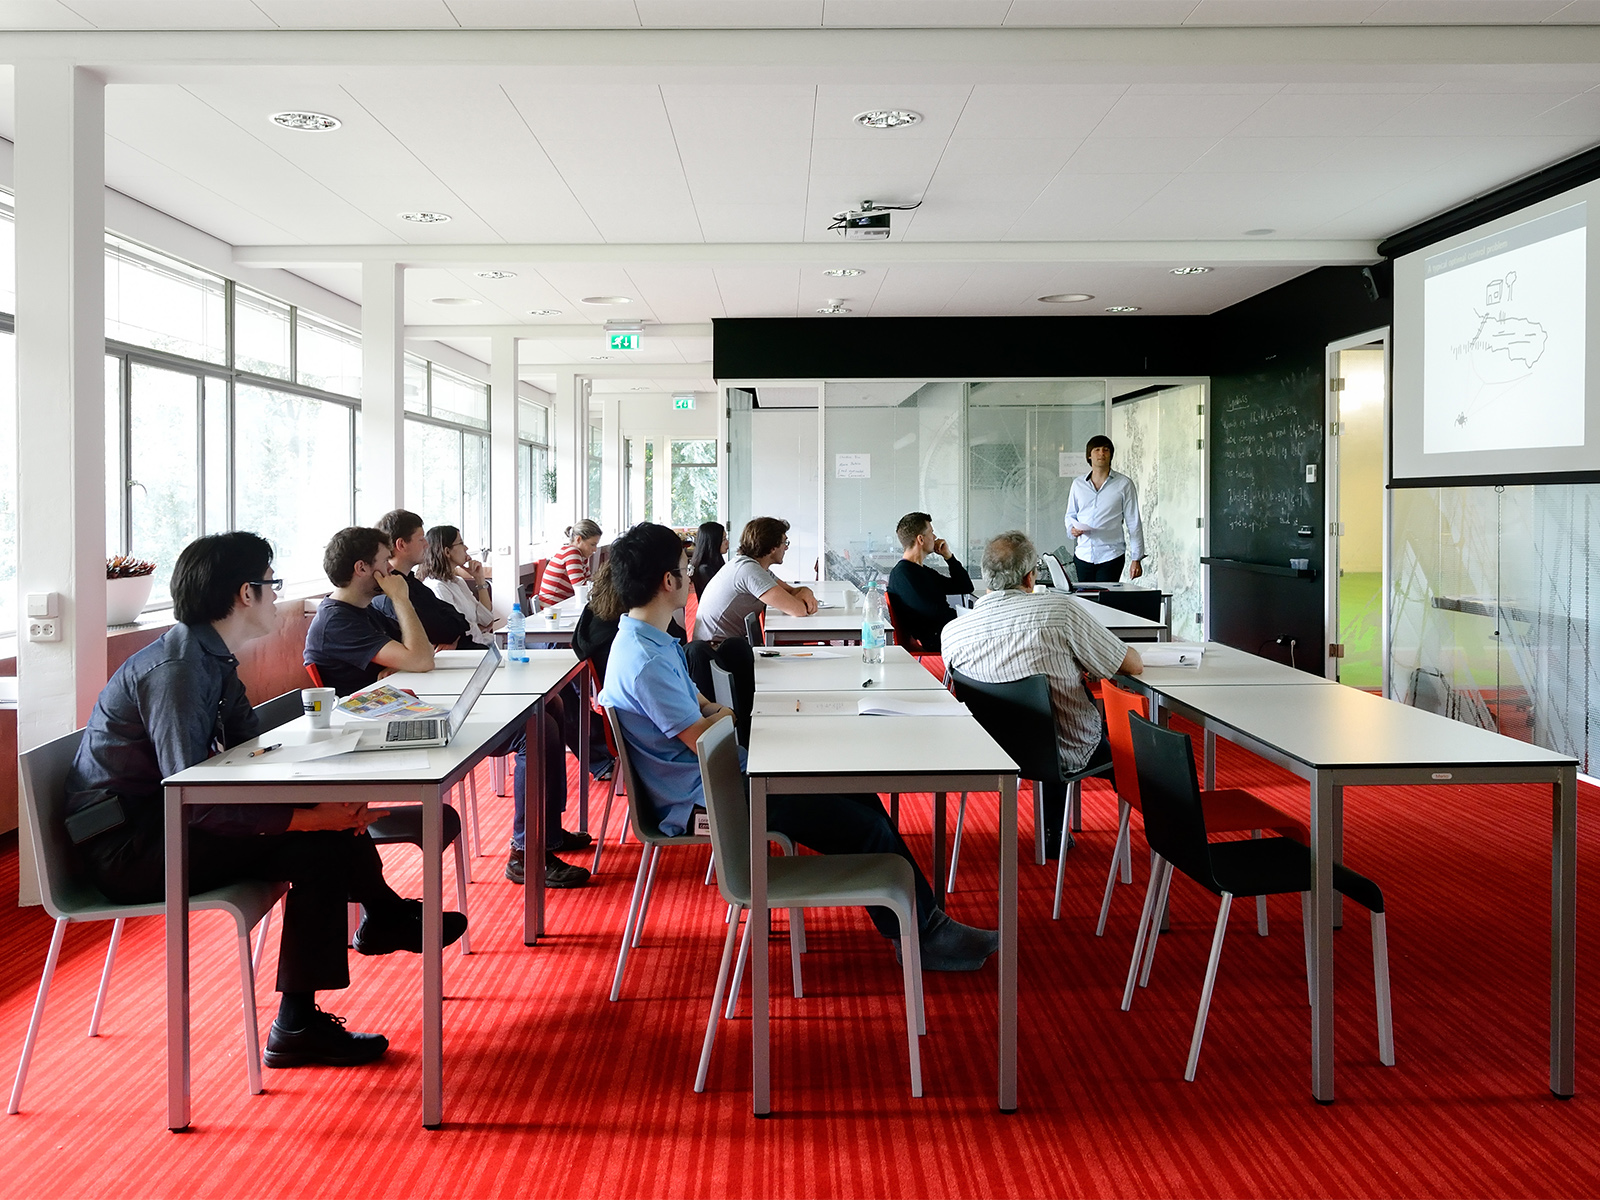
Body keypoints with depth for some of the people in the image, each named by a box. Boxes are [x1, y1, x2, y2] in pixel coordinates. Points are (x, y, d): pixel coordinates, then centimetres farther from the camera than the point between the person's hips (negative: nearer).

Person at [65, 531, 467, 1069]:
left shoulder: (212, 658, 7)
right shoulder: (177, 669, -24)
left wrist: (329, 799, -11)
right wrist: (309, 817, -31)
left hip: (164, 821, 10)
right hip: (128, 849, -10)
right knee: (319, 846, -20)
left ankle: (382, 914, 22)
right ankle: (297, 1029, -11)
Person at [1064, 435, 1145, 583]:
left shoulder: (1124, 484, 1)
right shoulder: (1078, 484, 10)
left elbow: (1134, 523, 2)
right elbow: (1070, 515, 20)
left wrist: (1136, 559, -2)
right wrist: (1072, 529, -4)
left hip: (1111, 556, -3)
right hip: (1083, 556, 3)